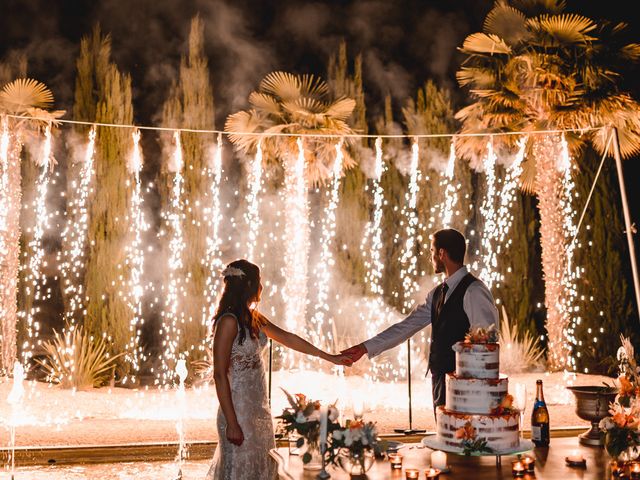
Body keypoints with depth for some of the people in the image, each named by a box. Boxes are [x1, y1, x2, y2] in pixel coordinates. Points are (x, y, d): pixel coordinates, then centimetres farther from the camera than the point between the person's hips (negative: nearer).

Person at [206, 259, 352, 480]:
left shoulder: (254, 318, 8)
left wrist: (329, 357, 18)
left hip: (258, 409, 8)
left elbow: (288, 338, 16)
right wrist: (231, 423, -19)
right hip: (239, 410, -8)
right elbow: (219, 375, -19)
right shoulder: (229, 321, -18)